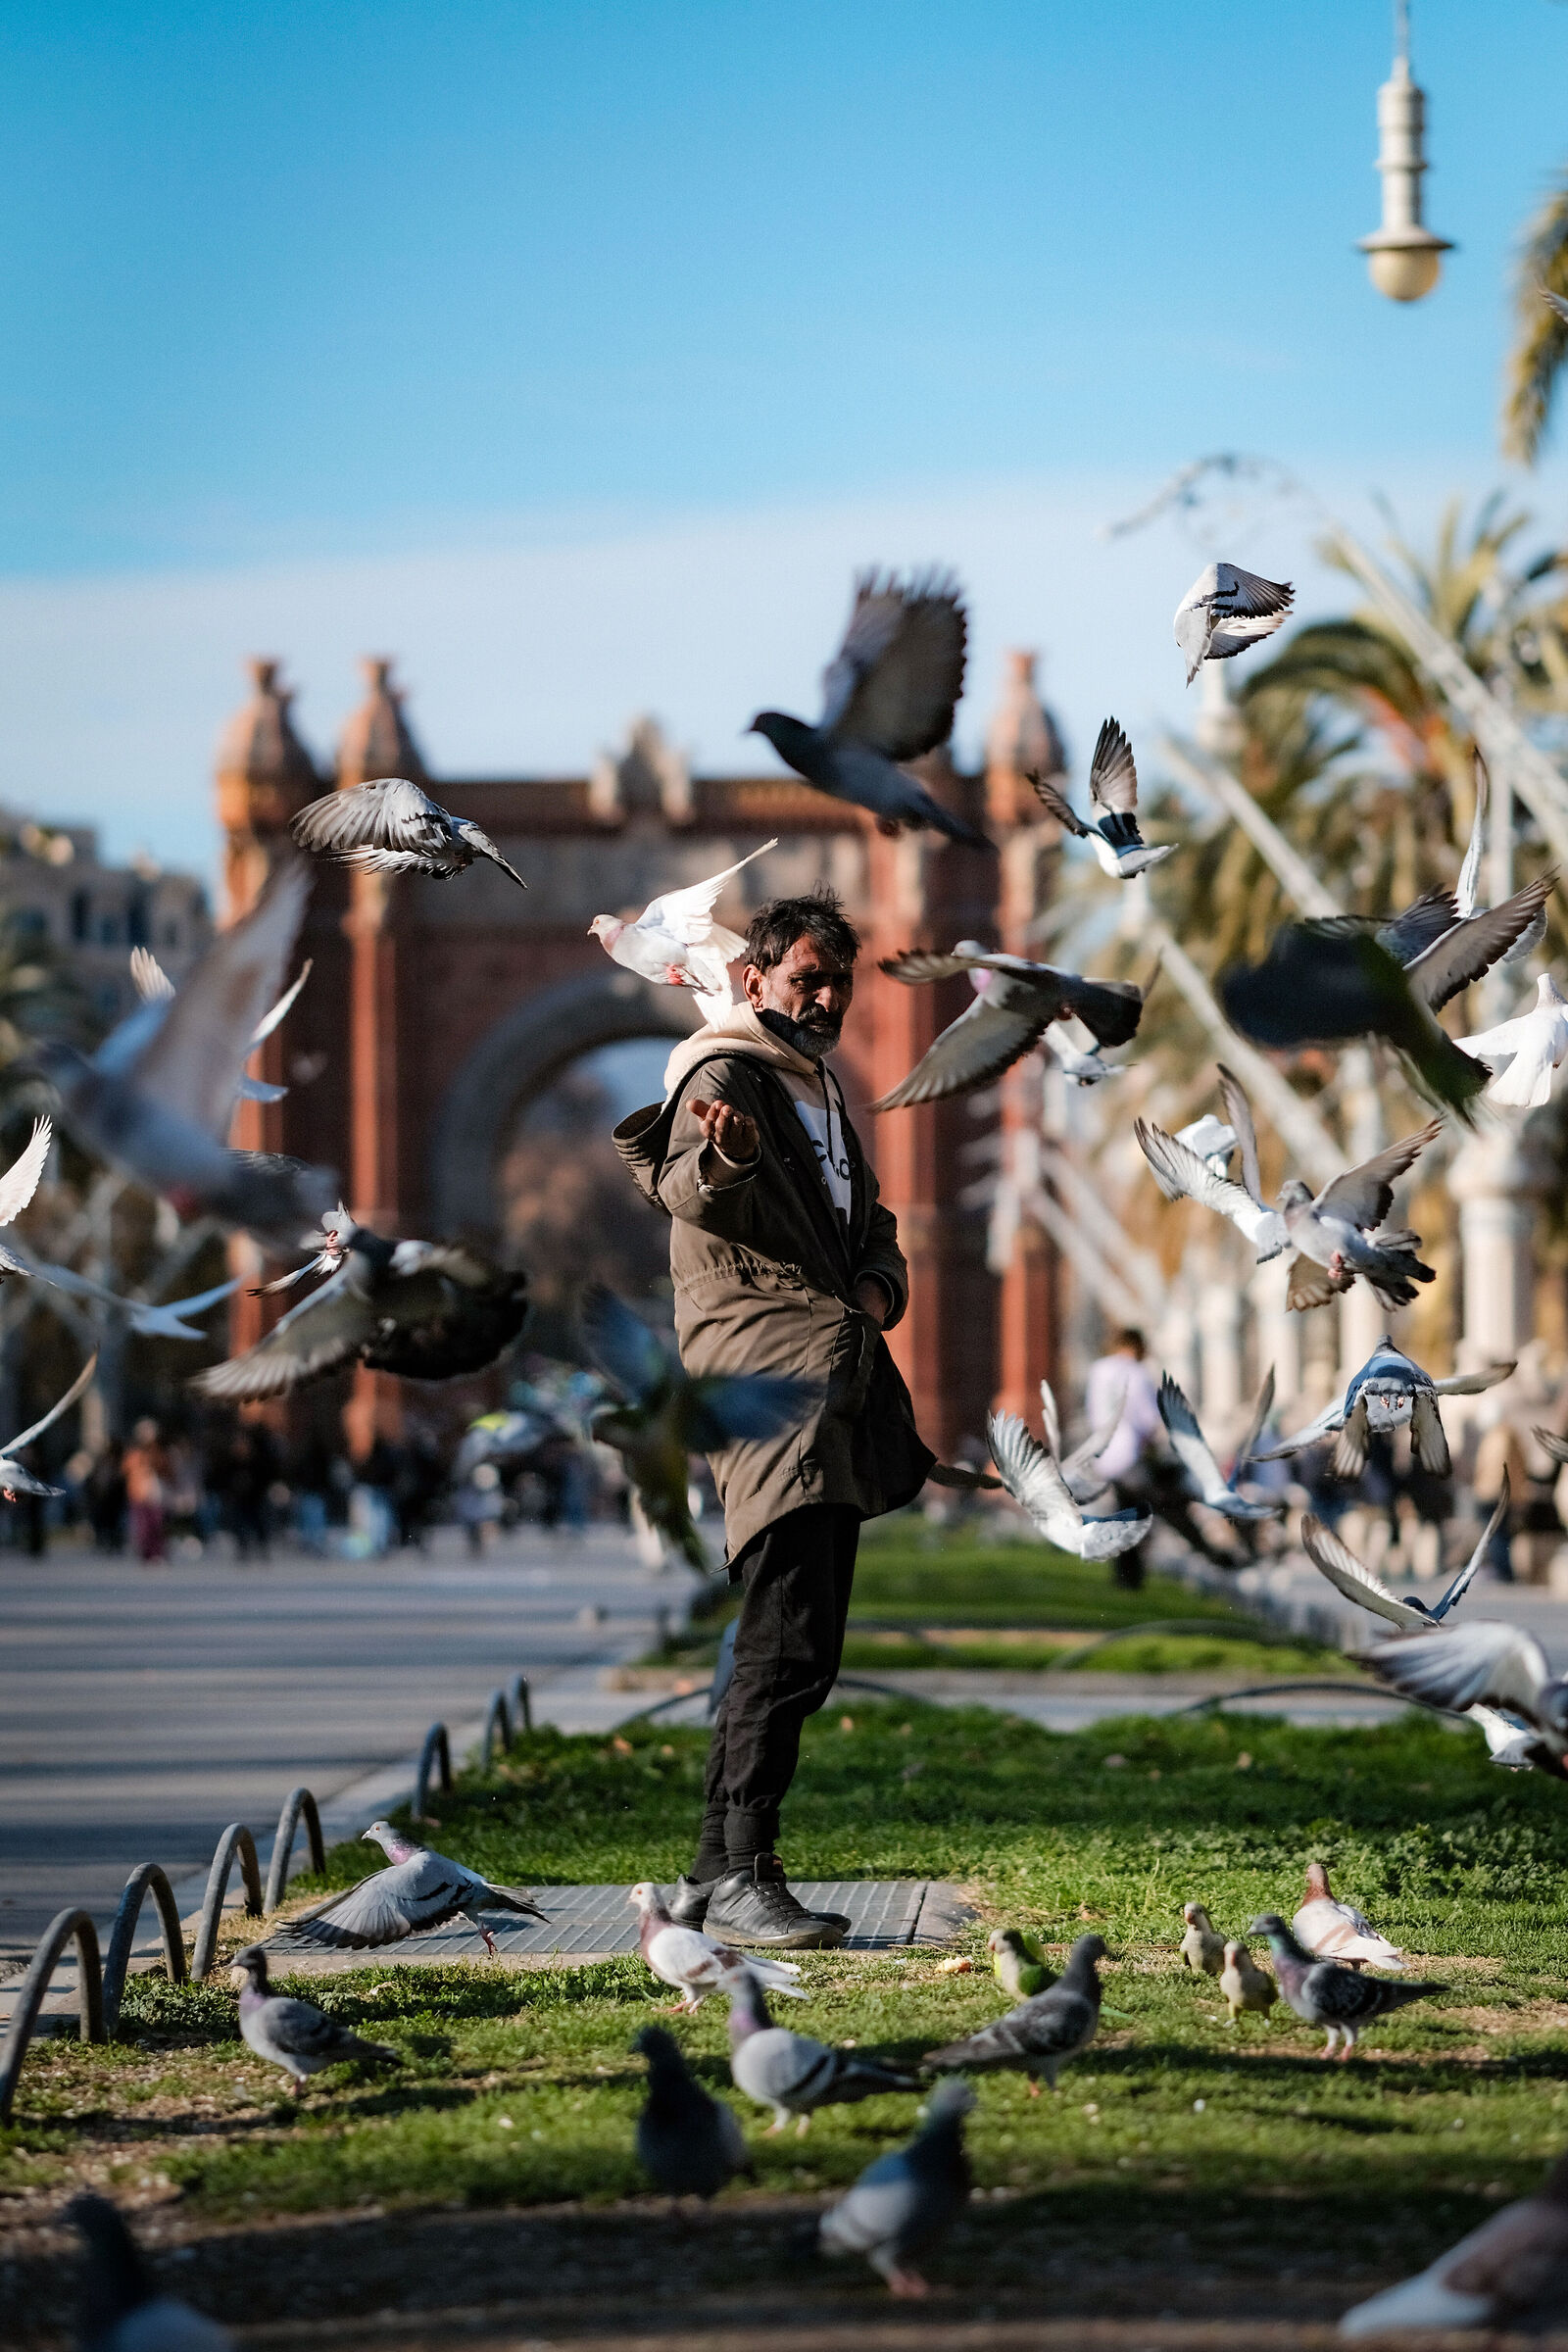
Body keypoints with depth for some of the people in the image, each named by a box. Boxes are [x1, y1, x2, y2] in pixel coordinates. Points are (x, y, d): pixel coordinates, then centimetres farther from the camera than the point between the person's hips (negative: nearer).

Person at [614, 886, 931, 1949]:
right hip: (764, 1362, -10)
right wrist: (724, 1157, -46)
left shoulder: (823, 1092, 26)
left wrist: (879, 1285, 7)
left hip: (838, 1375, 10)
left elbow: (869, 1220, 30)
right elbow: (688, 1193, -22)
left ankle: (716, 1875, 14)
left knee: (797, 1643, 9)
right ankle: (741, 1873, -18)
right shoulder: (727, 1074, -3)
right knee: (786, 1642, -17)